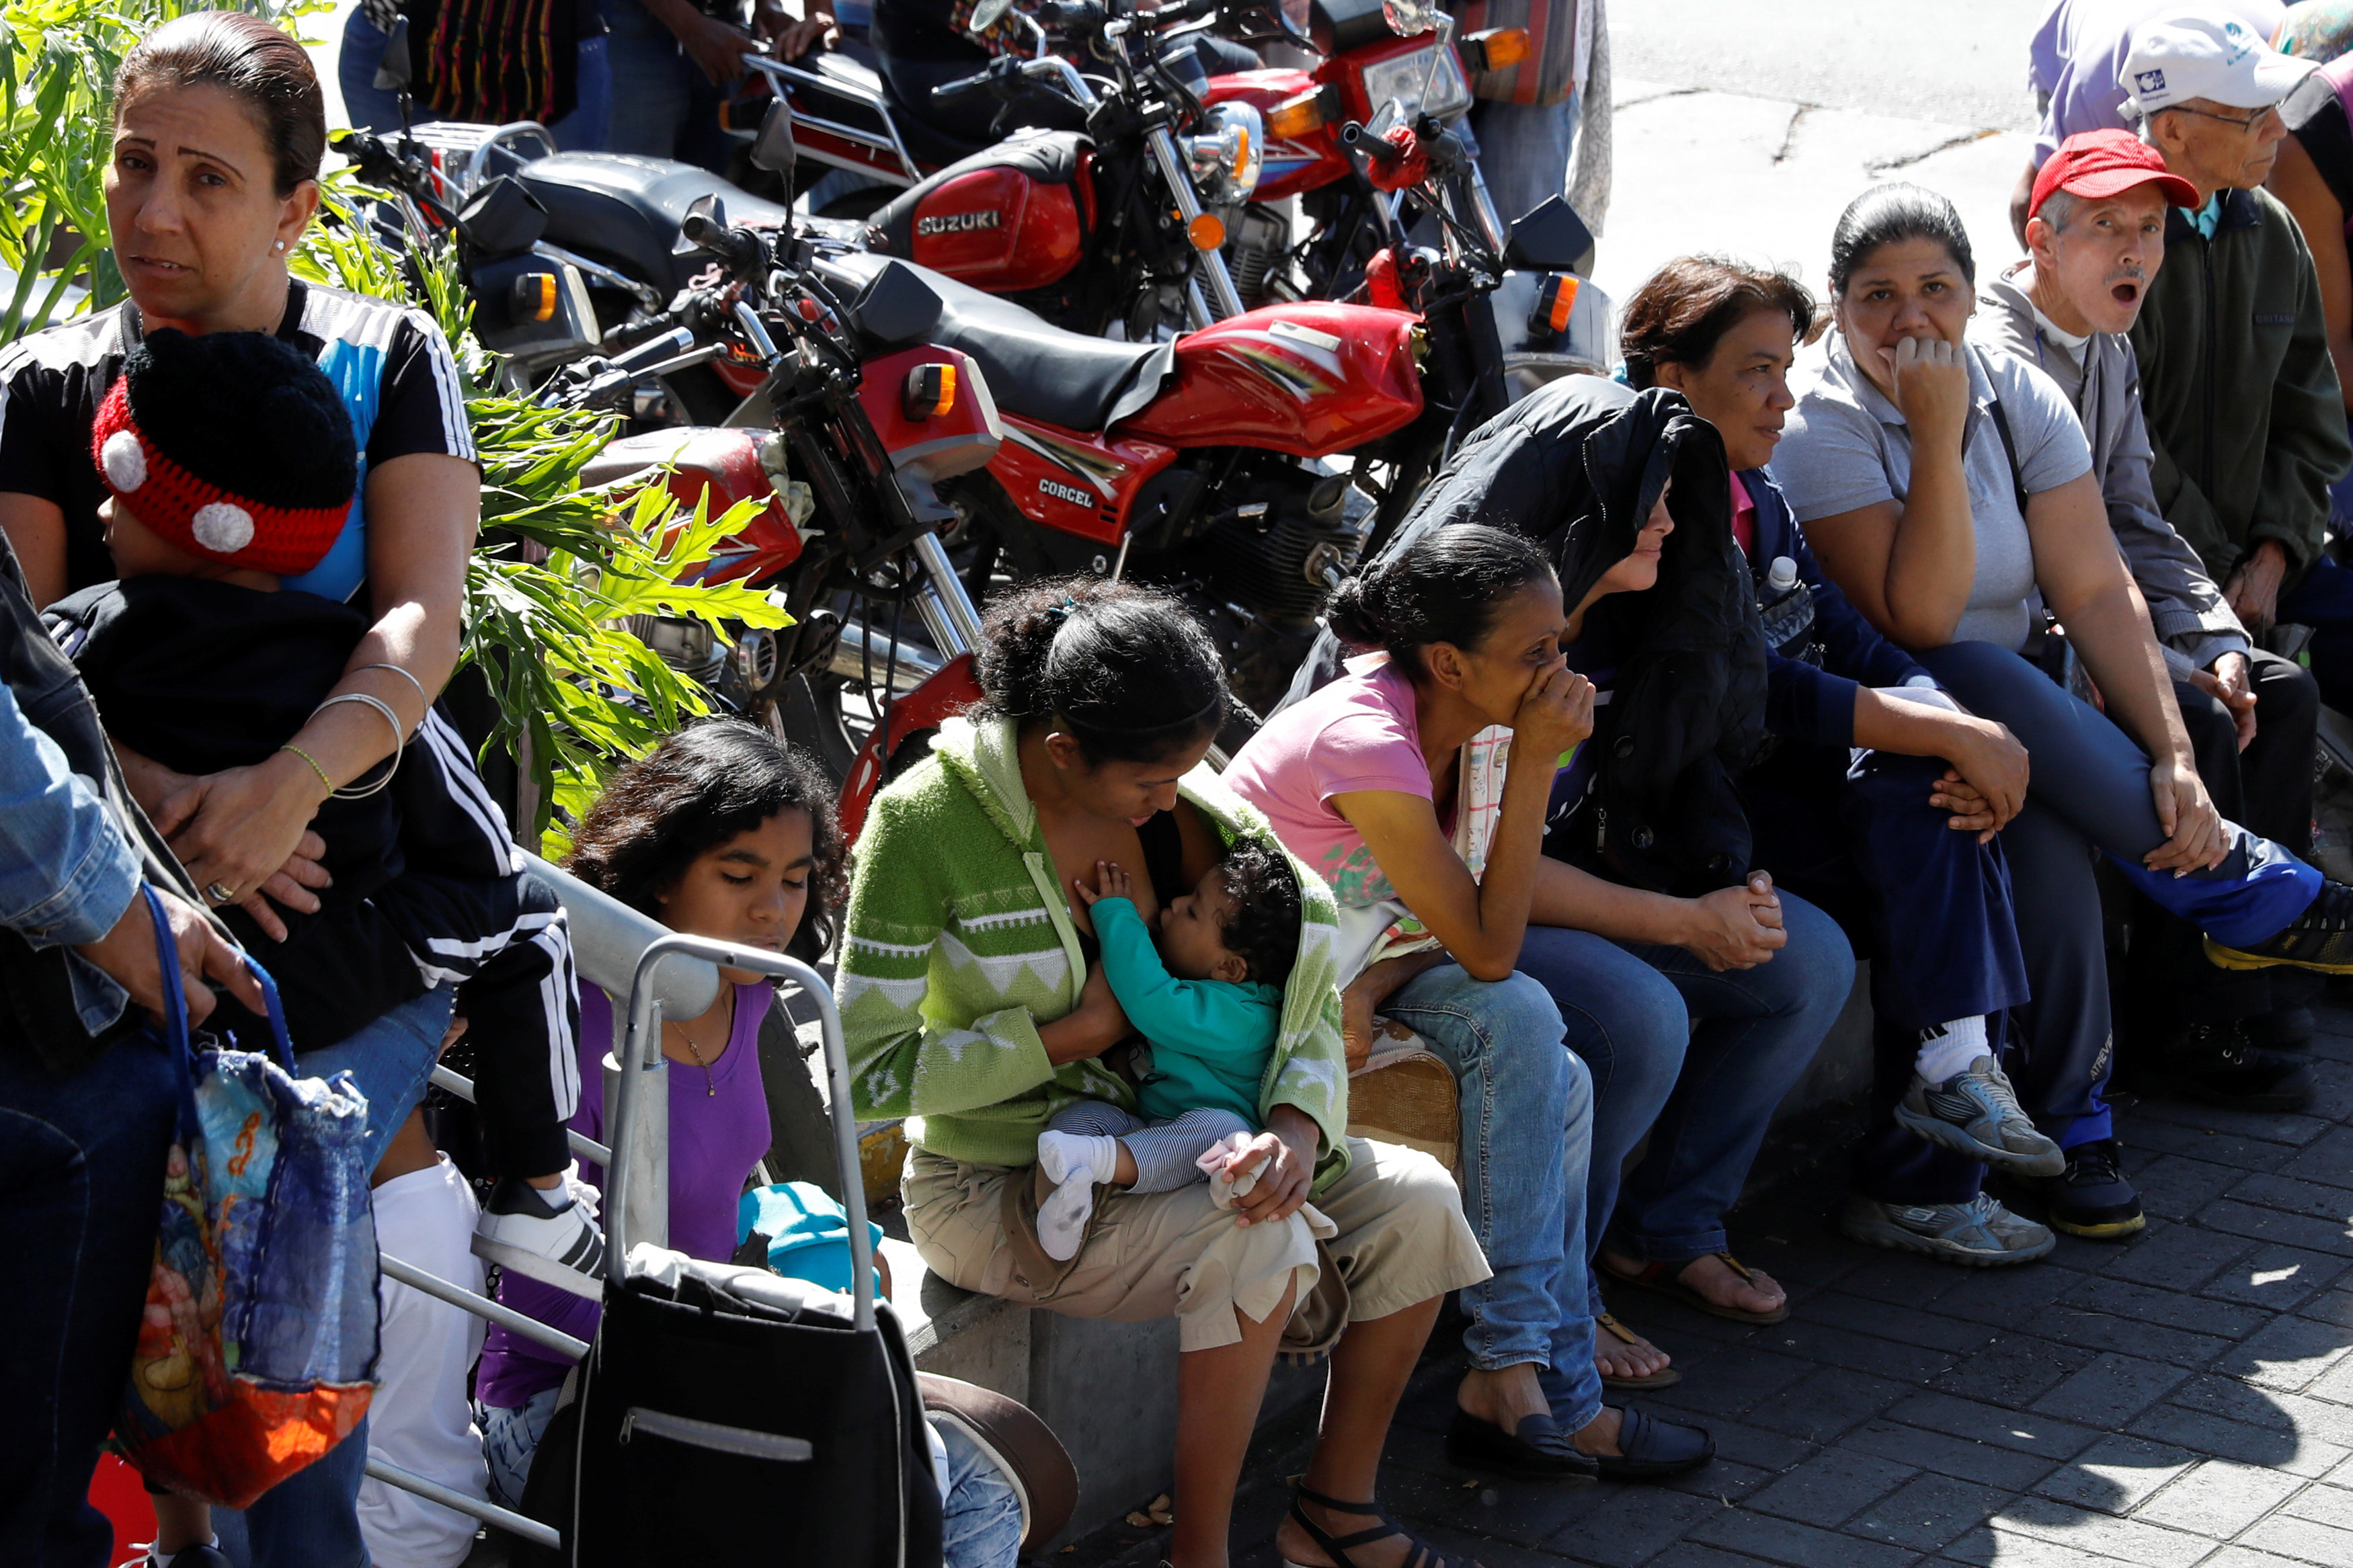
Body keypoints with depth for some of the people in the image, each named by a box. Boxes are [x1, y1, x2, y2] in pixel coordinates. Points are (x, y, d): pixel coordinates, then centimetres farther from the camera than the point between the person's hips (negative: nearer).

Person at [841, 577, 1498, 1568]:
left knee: (1416, 1200, -10)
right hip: (996, 1185, -6)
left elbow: (1306, 994, -1)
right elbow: (865, 1074, -19)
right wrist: (1076, 1033, -18)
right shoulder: (928, 819, -20)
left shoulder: (1184, 801, -4)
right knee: (1257, 1243, -31)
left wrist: (1299, 1126, -23)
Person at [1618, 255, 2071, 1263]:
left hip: (1775, 779, 8)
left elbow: (1860, 651, 8)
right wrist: (1959, 739, -21)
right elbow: (1764, 693, -22)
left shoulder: (1756, 498, 15)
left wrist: (1971, 738, -13)